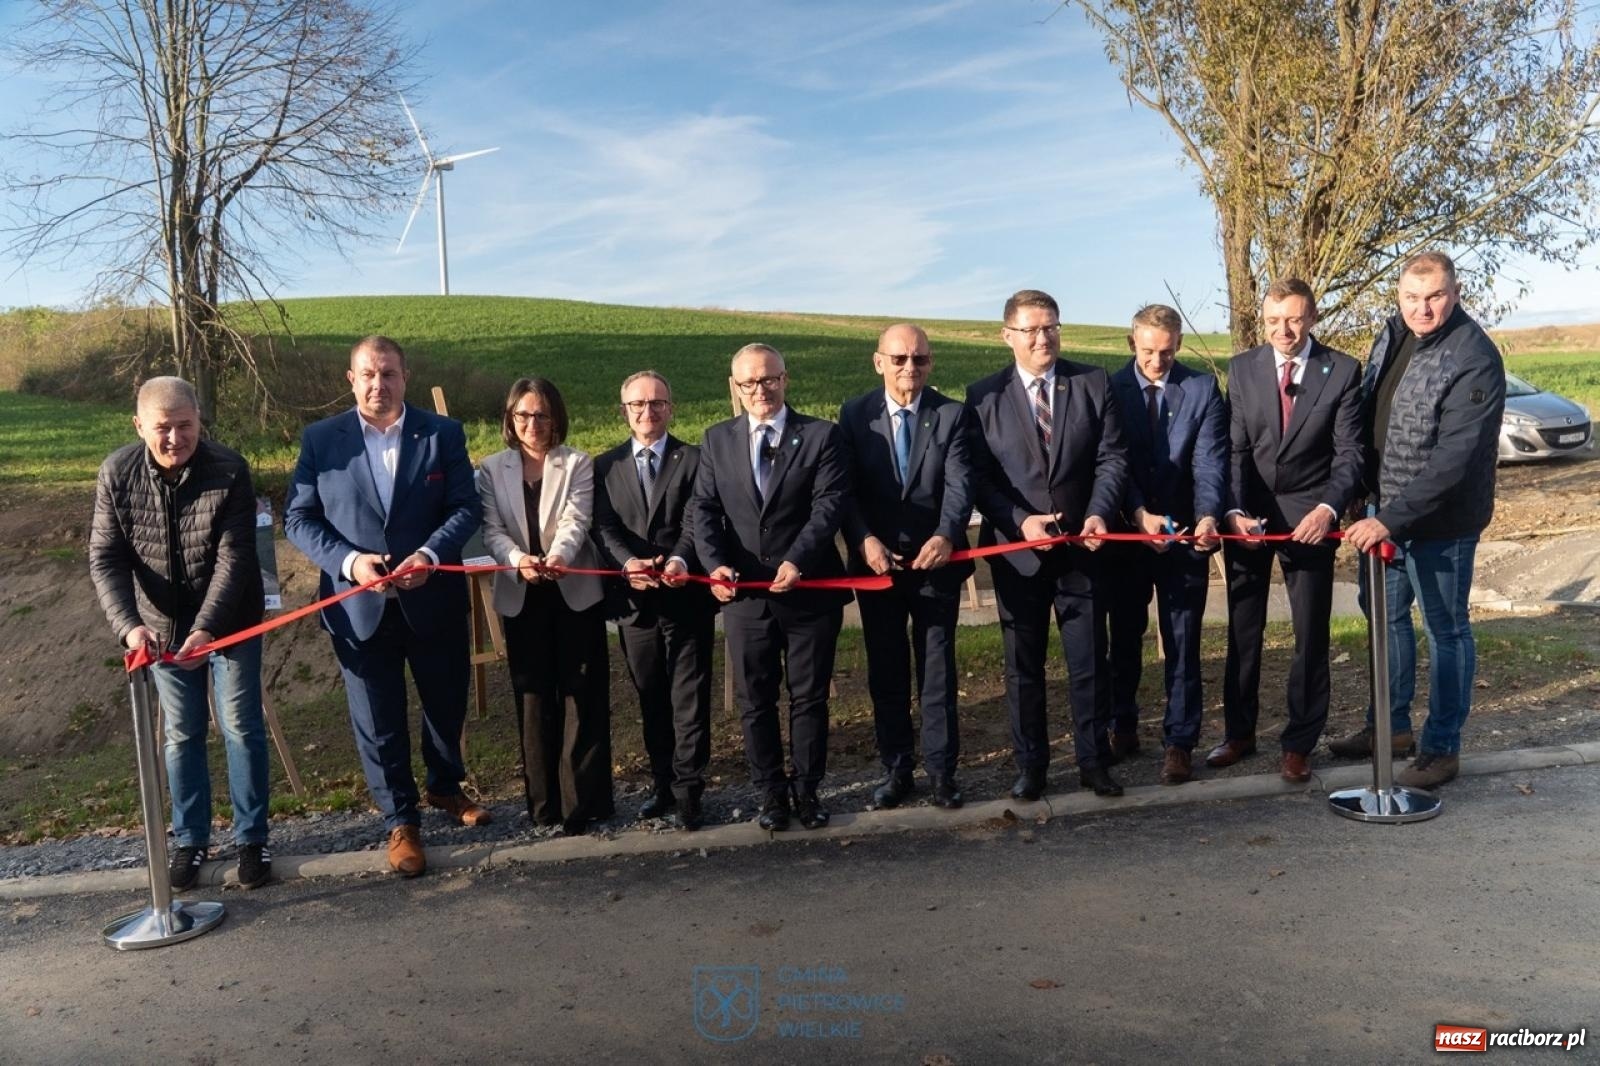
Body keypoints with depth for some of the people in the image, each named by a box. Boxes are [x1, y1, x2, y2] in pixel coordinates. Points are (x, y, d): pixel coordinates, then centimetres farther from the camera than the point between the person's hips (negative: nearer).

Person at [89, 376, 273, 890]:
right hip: (163, 626, 3)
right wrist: (128, 624, -25)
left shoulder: (229, 470, -19)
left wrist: (207, 627, -30)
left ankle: (251, 838, 19)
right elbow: (105, 558, -10)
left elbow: (234, 558, -21)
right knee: (181, 733, 13)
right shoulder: (117, 473, -11)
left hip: (229, 623, -2)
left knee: (242, 728, 5)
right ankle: (190, 839, 28)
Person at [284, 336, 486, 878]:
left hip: (434, 600, 1)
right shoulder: (320, 439, -1)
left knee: (447, 702, 17)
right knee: (379, 722, 8)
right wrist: (348, 561, -17)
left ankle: (445, 786, 44)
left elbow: (466, 507, -4)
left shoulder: (444, 434, -1)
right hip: (359, 605, -1)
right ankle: (401, 821, 26)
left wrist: (430, 555, -21)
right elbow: (298, 518, -1)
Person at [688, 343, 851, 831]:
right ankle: (771, 792, 24)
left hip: (809, 590, -2)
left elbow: (828, 505, -10)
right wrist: (716, 563, -16)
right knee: (754, 701, 10)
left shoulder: (821, 435, -1)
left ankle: (807, 789, 25)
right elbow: (703, 508, 1)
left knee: (809, 698, 9)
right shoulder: (717, 440, 8)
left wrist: (798, 561, -23)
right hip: (744, 593, 2)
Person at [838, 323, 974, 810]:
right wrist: (864, 540, -20)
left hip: (936, 562, -1)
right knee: (885, 672, 10)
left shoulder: (952, 414, -1)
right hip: (876, 561, 1)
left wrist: (946, 535, -31)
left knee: (938, 670, 6)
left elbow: (960, 484, -12)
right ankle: (896, 768, 22)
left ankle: (941, 770, 17)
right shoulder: (855, 414, 1)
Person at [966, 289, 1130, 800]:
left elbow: (1112, 458, 0)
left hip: (1081, 546, 1)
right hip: (1017, 549, 0)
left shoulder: (1094, 384, 3)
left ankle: (1093, 761, 23)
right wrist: (1020, 521, -18)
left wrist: (1098, 514, -16)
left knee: (1089, 661, 8)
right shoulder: (984, 396, 0)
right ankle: (1030, 765, 22)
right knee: (1023, 666, 10)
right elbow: (979, 476, -4)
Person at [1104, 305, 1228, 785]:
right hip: (1127, 534, 1)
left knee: (1183, 646, 4)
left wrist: (1208, 515, -28)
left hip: (1184, 535, -1)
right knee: (1124, 638, 14)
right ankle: (1122, 727, 31)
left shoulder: (1203, 388, -1)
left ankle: (1179, 742, 14)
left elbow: (1210, 460, -10)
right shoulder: (1110, 389, -2)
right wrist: (1138, 514, -25)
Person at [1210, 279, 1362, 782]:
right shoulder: (1241, 368, 0)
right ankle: (1239, 733, 23)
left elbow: (1349, 453, -7)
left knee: (1310, 634, 6)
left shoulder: (1343, 371, -4)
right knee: (1242, 631, 10)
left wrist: (1328, 508, -23)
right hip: (1247, 514, 2)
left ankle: (1298, 743, 19)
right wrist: (1234, 510, -18)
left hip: (1309, 515, -1)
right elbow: (1235, 449, -4)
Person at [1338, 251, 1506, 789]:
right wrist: (1376, 504, 10)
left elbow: (1452, 458, -26)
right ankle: (1391, 725, 37)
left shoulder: (1475, 360, -22)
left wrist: (1392, 518, -26)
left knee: (1445, 628, 6)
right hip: (1385, 508, 8)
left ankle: (1442, 748, 21)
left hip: (1440, 518, -8)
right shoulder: (1394, 333, 1)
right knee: (1385, 614, 19)